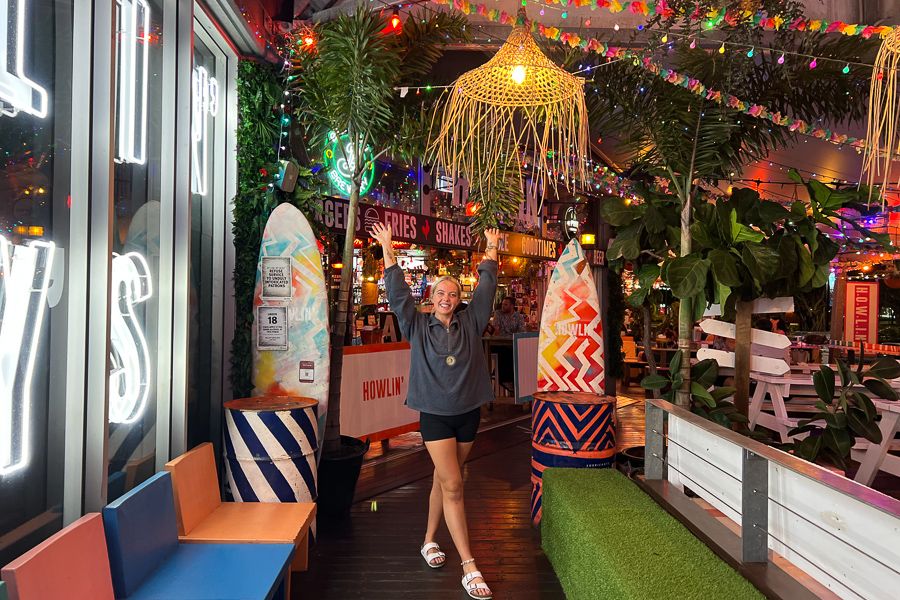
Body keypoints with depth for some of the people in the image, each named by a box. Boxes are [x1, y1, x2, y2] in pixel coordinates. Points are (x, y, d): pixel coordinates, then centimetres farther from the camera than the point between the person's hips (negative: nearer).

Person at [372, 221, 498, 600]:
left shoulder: (470, 322, 5)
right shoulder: (418, 326, 0)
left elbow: (486, 285, 7)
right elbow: (397, 292, -4)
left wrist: (491, 249, 9)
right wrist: (387, 249, -7)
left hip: (468, 413, 3)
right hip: (435, 415, -3)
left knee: (443, 480, 15)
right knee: (452, 486, -8)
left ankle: (429, 541, 35)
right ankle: (470, 568, -4)